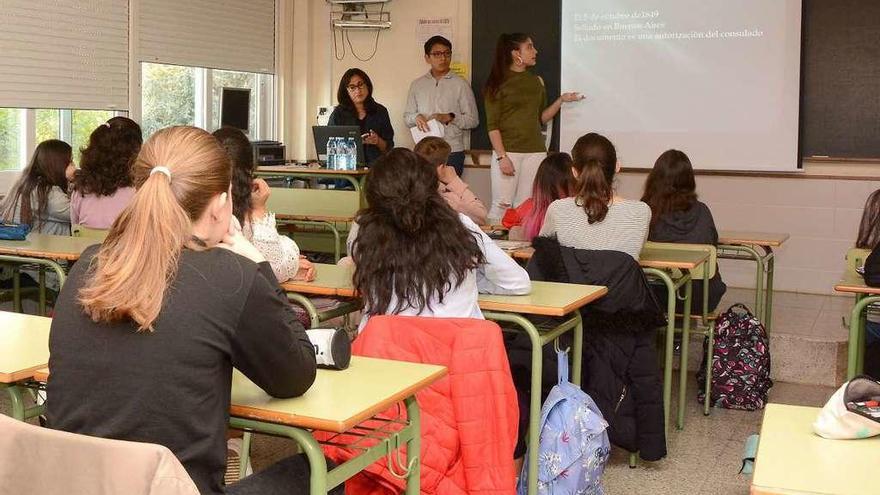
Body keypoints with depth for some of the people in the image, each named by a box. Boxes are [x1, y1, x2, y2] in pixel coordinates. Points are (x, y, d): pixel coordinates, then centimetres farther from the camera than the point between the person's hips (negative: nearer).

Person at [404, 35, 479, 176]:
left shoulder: (461, 84, 3)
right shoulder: (417, 85, 12)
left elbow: (473, 119, 0)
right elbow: (406, 117, 14)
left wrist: (449, 117, -13)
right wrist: (416, 117, -8)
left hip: (452, 152, -2)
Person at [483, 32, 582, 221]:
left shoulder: (536, 81, 15)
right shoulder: (497, 83, -1)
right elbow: (492, 125, -6)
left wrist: (561, 100, 5)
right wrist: (501, 156, -15)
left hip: (535, 151, 5)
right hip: (507, 150, -4)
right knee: (501, 205, -7)